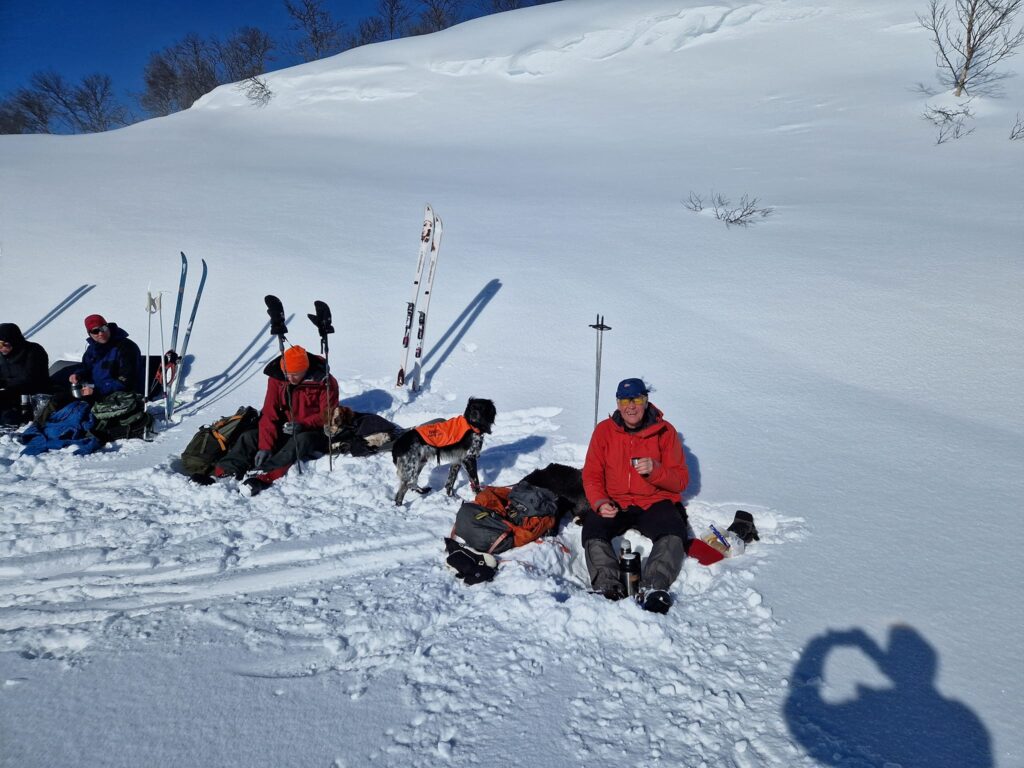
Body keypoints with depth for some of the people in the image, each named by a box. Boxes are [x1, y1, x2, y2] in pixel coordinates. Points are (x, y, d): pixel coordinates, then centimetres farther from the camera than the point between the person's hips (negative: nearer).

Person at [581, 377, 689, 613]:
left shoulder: (665, 431, 0)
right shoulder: (604, 430, 4)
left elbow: (681, 481, -1)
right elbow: (591, 474, 4)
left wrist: (654, 470, -21)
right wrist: (599, 502, -16)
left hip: (654, 503, -1)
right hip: (614, 503, 1)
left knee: (674, 533, -30)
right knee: (592, 527, -28)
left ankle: (652, 589, -39)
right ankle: (608, 587, -38)